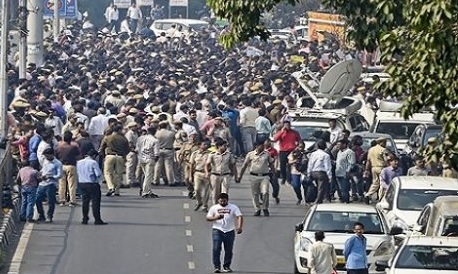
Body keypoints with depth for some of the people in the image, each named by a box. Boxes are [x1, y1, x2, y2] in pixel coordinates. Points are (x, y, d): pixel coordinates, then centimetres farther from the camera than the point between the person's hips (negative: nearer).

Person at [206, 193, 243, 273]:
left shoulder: (233, 207, 5)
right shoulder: (214, 208, 8)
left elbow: (240, 216, -5)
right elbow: (208, 218, 6)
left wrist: (240, 227, -21)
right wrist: (216, 217, -14)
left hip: (230, 231, 0)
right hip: (217, 230, 0)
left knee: (229, 250, 2)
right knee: (216, 249, -10)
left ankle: (226, 266, 14)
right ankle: (217, 267, -6)